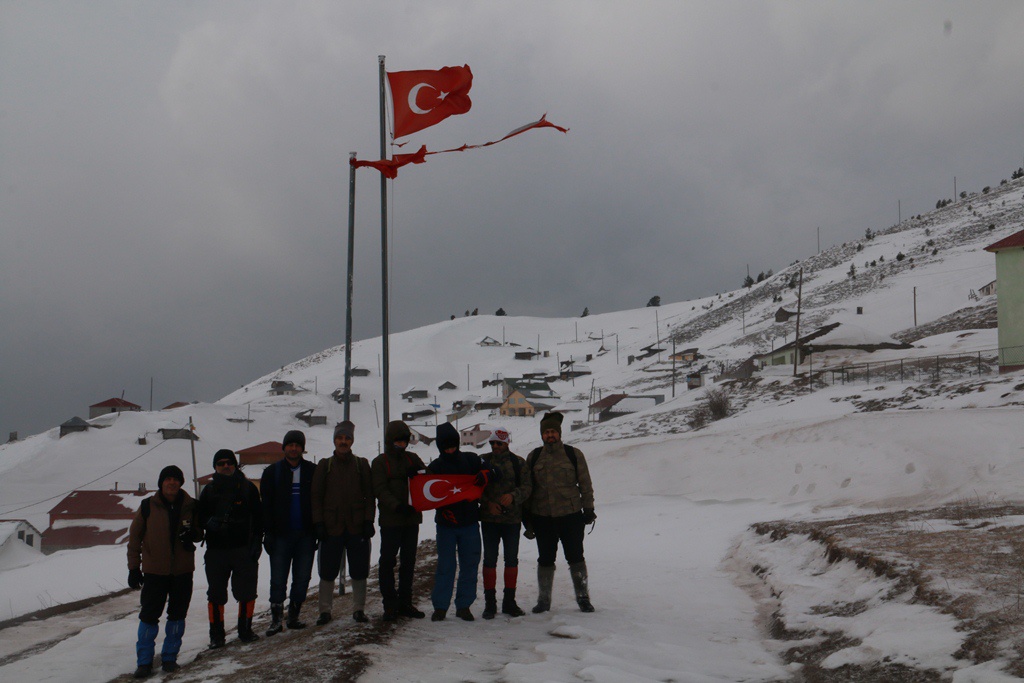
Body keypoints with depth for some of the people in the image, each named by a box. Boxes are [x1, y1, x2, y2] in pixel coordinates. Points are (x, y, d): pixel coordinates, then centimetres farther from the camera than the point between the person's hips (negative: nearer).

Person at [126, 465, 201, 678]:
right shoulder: (148, 506, -4)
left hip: (183, 570, 2)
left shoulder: (190, 506, 1)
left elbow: (200, 531, 15)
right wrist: (134, 568, -1)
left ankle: (170, 657, 21)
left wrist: (192, 534, -9)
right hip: (154, 570, -2)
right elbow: (134, 538, 2)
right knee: (149, 615, -2)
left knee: (177, 614, 8)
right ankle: (144, 661, 8)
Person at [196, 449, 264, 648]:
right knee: (216, 594, 2)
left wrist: (256, 541, -2)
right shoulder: (209, 490, 10)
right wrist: (209, 522, -12)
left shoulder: (248, 488, 6)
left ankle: (245, 630, 14)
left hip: (244, 549, -1)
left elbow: (258, 517, 7)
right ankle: (216, 635, 10)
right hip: (216, 550, 1)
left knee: (246, 591, 1)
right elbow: (200, 517, 11)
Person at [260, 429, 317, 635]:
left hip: (306, 534, 1)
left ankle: (293, 616, 16)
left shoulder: (312, 471, 6)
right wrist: (268, 533, -5)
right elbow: (266, 505, 3)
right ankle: (276, 618, 5)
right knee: (278, 580, -2)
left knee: (302, 578, 5)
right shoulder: (272, 472, 4)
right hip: (281, 534, -1)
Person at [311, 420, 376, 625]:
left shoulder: (361, 464, 8)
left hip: (357, 527, 0)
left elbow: (369, 495, 6)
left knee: (359, 570, 3)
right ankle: (325, 610, 14)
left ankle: (358, 609, 15)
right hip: (331, 527, 0)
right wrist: (318, 523, -4)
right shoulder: (325, 466, 7)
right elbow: (316, 497, 5)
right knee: (328, 571, 3)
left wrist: (368, 521, -3)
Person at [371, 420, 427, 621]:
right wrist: (397, 506, -24)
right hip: (390, 519, -5)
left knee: (409, 561, 9)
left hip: (412, 517, 5)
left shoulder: (412, 458, 13)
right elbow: (380, 490, -10)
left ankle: (405, 603, 18)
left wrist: (417, 474, -13)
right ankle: (390, 604, 4)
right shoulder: (380, 462, 0)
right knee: (388, 561, -4)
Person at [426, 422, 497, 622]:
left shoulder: (471, 460, 4)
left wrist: (485, 474, -15)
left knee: (470, 566, 5)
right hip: (446, 524, -2)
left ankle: (464, 605, 14)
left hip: (470, 523, 2)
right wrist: (444, 510, -21)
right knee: (445, 566, 0)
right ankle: (440, 606, 8)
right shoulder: (434, 468, 2)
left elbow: (491, 472, 7)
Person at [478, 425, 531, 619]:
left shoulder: (518, 463, 5)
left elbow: (527, 486, -3)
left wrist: (513, 496, -22)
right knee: (489, 559, 0)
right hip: (489, 519, 0)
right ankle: (490, 602, 8)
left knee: (512, 559, 6)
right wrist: (488, 503, -14)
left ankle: (509, 601, 17)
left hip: (512, 518, 1)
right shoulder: (482, 462, 5)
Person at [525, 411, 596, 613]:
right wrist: (527, 516, 9)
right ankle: (543, 599, 19)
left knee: (575, 557, 3)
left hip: (571, 514, -2)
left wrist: (588, 509, 1)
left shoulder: (573, 454, 1)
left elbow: (585, 484, 5)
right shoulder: (534, 457, 7)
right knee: (545, 559, 8)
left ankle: (583, 597, 15)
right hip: (542, 517, 2)